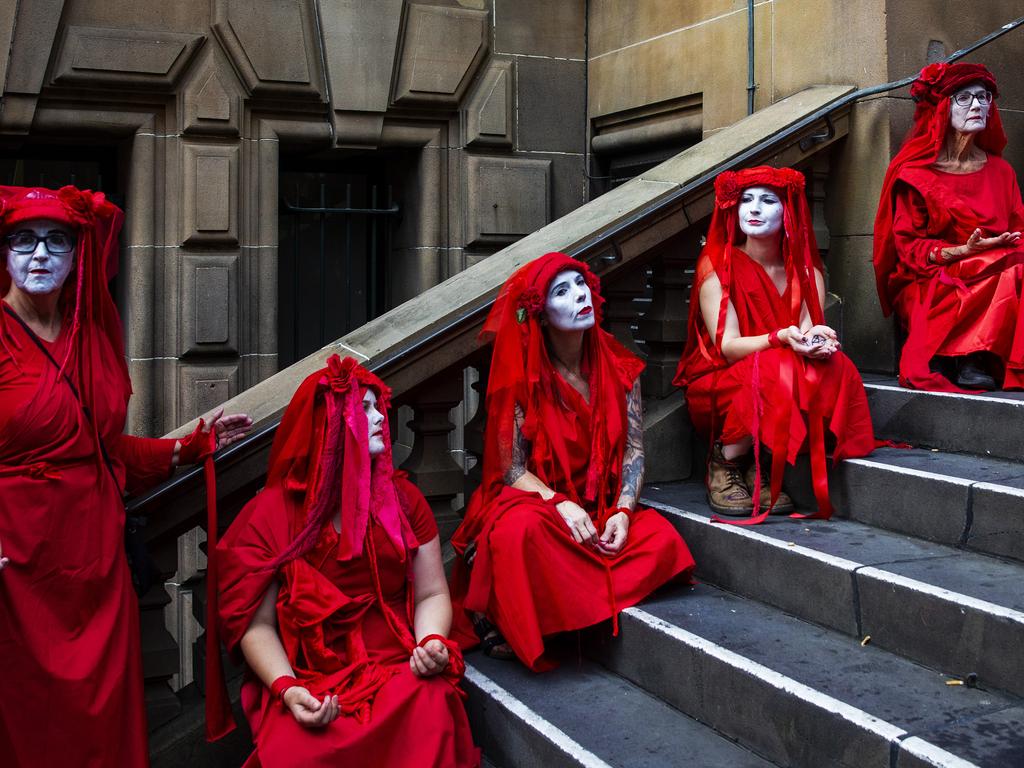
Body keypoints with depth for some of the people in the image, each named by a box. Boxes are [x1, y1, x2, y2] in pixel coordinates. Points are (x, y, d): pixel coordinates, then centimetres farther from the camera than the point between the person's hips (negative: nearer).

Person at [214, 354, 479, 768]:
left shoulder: (402, 498, 10)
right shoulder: (270, 513, 2)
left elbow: (432, 594, 10)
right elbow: (257, 624, 0)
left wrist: (432, 643, -11)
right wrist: (287, 689, -16)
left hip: (399, 672, 2)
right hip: (310, 683, -2)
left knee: (430, 718, -30)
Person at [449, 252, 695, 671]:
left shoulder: (617, 365, 4)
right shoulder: (523, 377, -5)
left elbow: (634, 450, 0)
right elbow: (512, 469, -8)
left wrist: (623, 512, -17)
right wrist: (561, 505, -25)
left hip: (603, 506, 4)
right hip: (535, 500, -3)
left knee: (661, 538, -25)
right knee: (523, 529, -38)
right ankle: (505, 626, -13)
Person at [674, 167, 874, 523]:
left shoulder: (806, 271, 6)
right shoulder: (718, 266, -6)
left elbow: (813, 334, -4)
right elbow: (726, 346, -15)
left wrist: (816, 339, -30)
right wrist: (780, 338, -33)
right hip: (721, 384, -4)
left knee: (833, 368, -27)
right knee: (774, 373, -35)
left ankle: (755, 465, -15)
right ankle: (725, 464, -13)